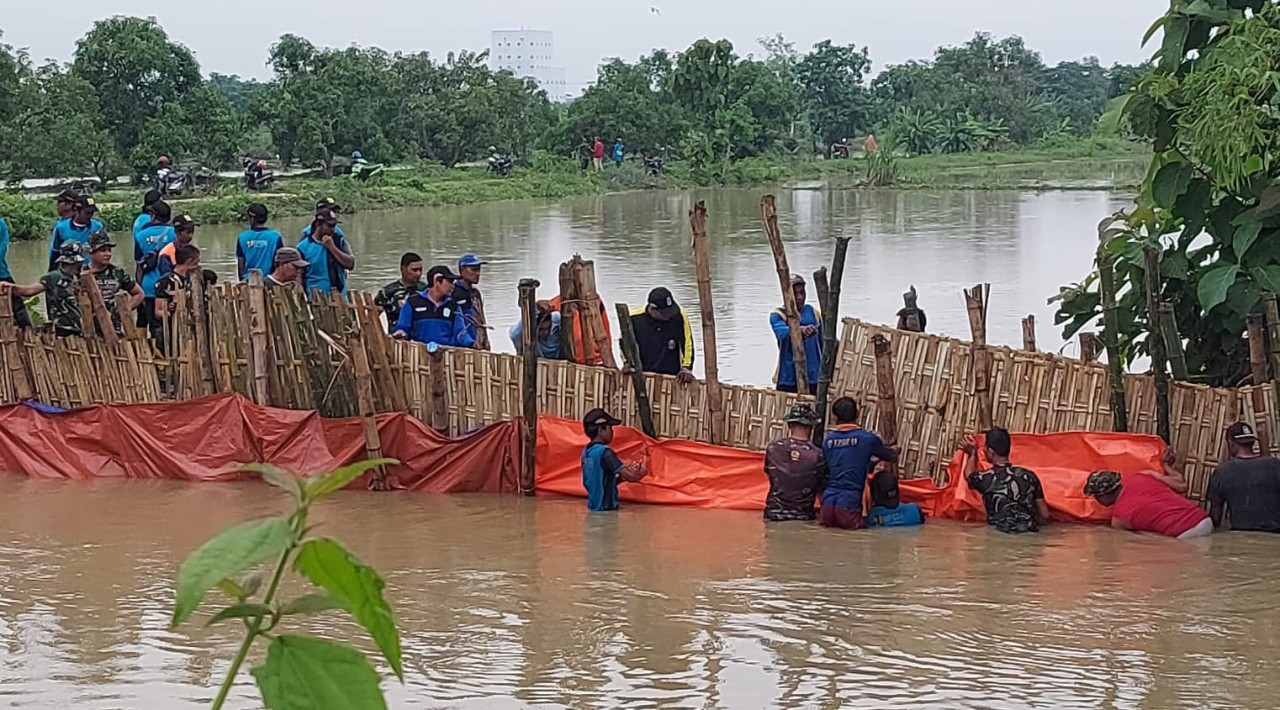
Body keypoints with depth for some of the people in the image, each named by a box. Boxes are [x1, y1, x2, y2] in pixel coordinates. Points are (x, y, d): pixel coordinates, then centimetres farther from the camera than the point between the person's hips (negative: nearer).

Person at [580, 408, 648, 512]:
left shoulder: (587, 452, 8)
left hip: (594, 507, 9)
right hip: (606, 508, -9)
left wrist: (622, 475, 6)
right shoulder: (604, 452, -19)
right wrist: (642, 471, -1)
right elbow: (631, 477, -23)